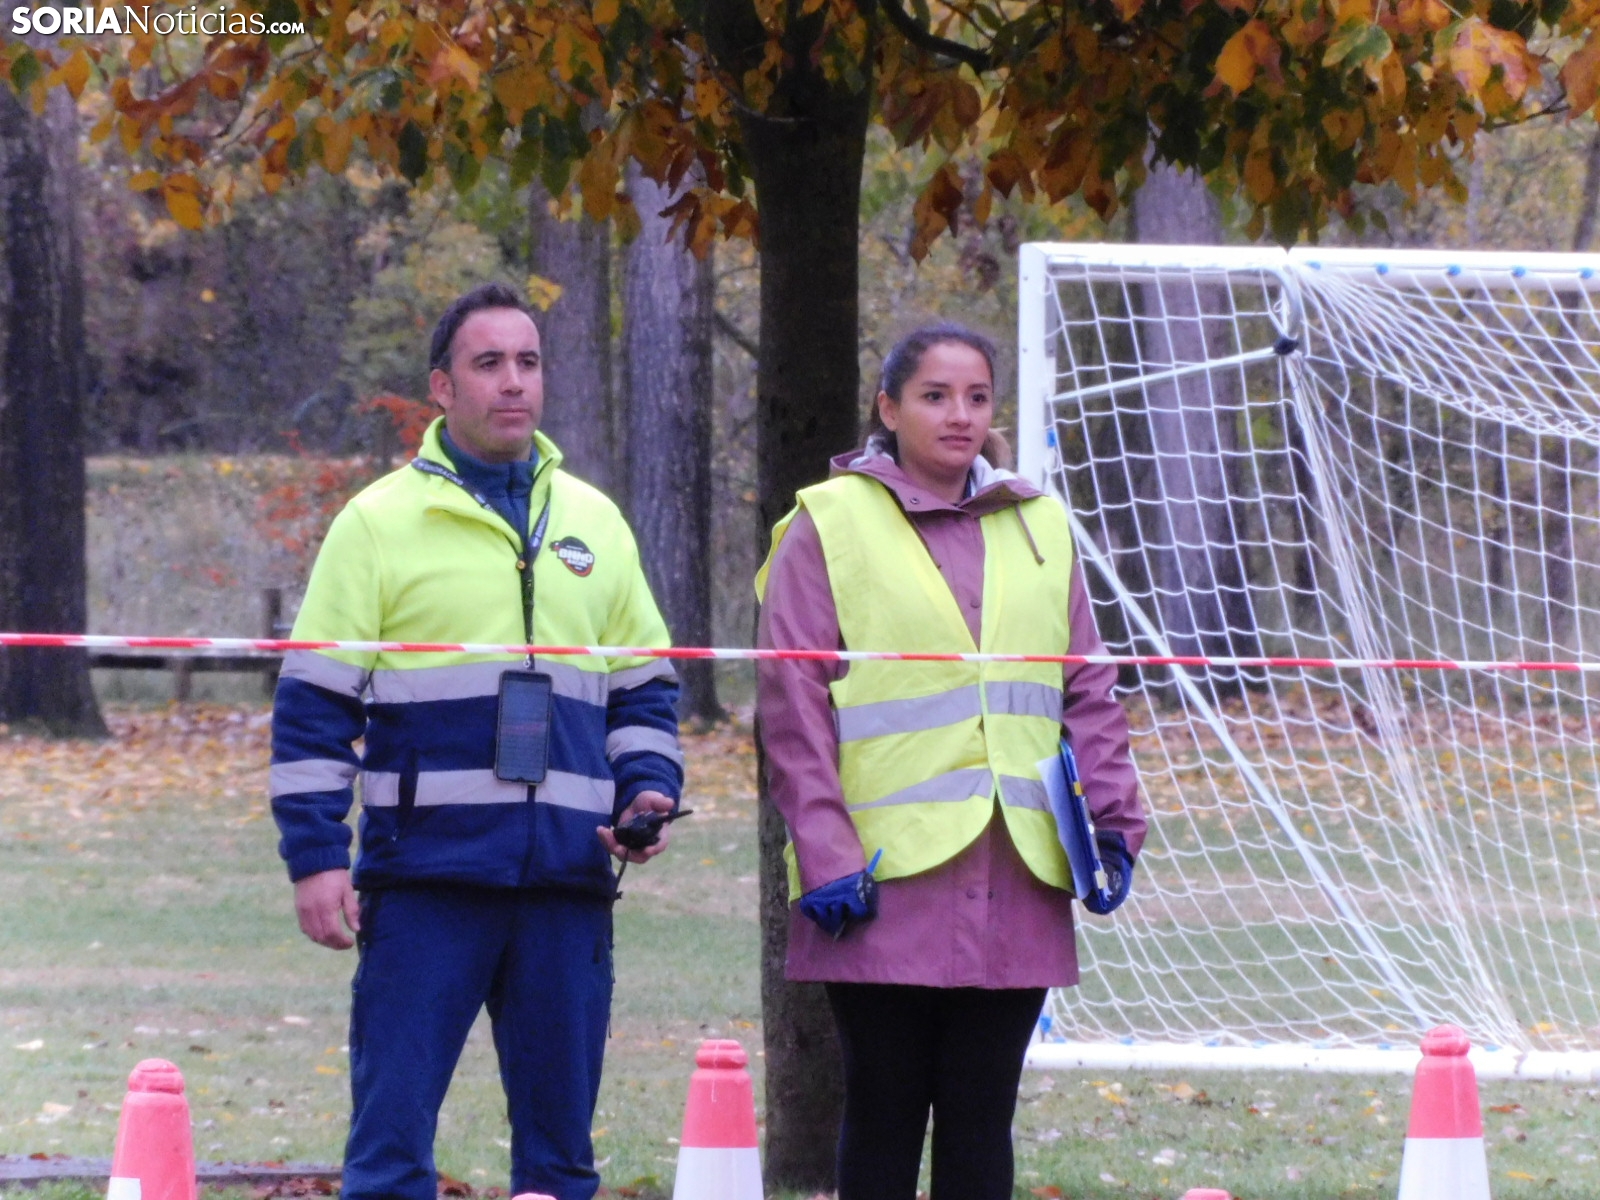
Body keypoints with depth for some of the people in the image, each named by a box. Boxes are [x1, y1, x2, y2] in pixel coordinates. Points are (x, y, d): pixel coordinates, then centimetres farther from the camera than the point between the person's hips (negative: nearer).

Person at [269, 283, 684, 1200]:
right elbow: (314, 706, 1)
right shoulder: (380, 523, 2)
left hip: (567, 882, 4)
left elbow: (646, 686, 22)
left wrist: (650, 786, 3)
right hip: (425, 880, -4)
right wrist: (316, 858, -6)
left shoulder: (595, 523, 15)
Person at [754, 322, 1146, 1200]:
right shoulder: (830, 526, 0)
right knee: (885, 1116, 1)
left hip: (1014, 881, 4)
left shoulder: (1039, 527, 14)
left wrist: (1113, 816, 4)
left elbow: (1087, 691, 17)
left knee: (980, 1117, 7)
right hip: (889, 873, -4)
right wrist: (825, 855, -11)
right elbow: (793, 707, -4)